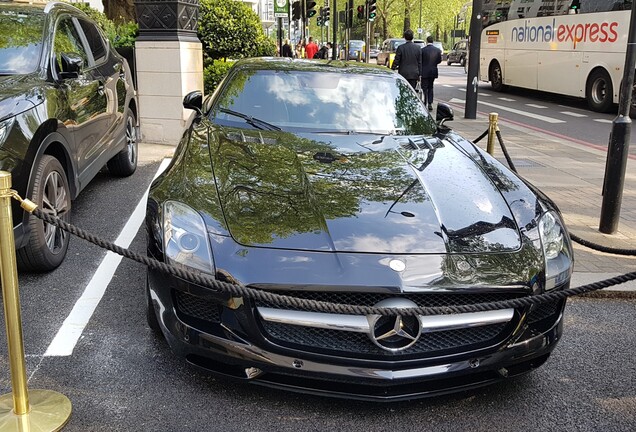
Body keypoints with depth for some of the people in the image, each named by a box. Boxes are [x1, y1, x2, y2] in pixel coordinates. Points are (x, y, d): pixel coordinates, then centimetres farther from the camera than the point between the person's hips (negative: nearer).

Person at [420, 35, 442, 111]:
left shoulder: (423, 50, -12)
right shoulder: (437, 50, -1)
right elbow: (439, 60, 5)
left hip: (425, 71, -4)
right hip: (433, 71, 4)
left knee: (424, 88, 2)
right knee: (430, 87, 15)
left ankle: (425, 104, -7)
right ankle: (430, 104, 11)